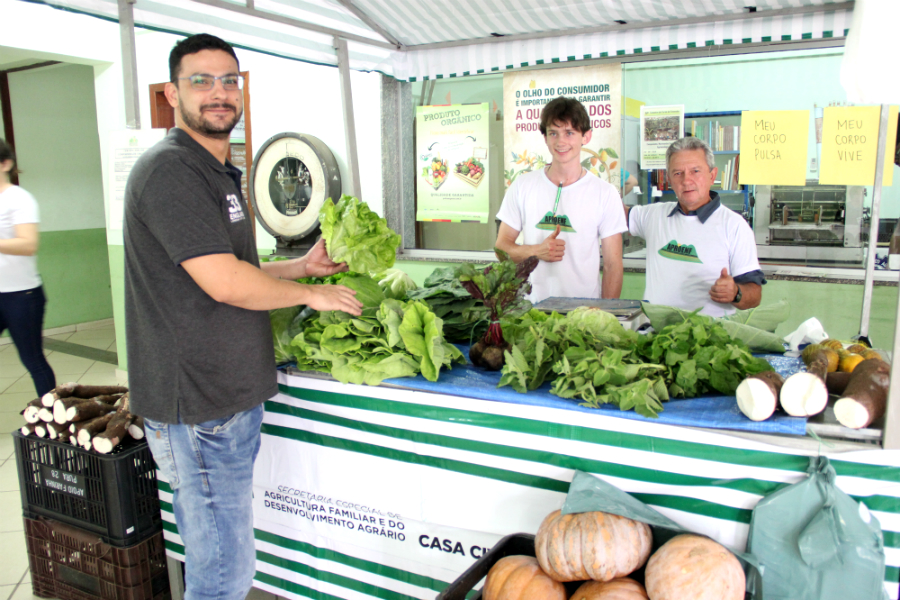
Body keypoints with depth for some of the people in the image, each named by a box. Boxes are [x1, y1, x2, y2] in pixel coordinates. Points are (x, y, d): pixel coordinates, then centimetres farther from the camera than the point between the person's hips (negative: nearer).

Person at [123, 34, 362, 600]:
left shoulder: (217, 173, 18)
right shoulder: (169, 170, -15)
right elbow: (225, 282, -22)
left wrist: (302, 265, 13)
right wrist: (311, 294, -9)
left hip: (228, 396, 10)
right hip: (201, 406, -10)